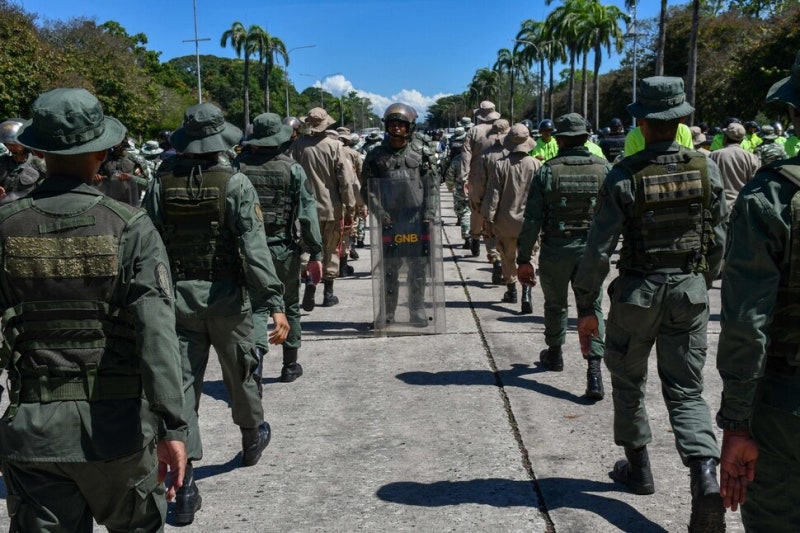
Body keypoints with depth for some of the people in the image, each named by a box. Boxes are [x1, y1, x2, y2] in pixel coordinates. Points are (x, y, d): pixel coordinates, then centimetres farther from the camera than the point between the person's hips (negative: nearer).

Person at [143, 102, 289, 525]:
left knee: (182, 383, 3)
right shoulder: (235, 184, -11)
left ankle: (184, 481, 0)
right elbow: (254, 249, -18)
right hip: (227, 297, -1)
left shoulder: (162, 184, -3)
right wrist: (274, 304, -18)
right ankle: (252, 437, 43)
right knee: (240, 372, 19)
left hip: (178, 296, 2)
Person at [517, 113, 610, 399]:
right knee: (592, 306, 5)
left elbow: (532, 220, -9)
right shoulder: (604, 169, -2)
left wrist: (523, 259, -4)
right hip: (591, 249, 1)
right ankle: (594, 367, -8)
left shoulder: (547, 171, -8)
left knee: (556, 304, 18)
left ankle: (554, 353, 38)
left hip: (556, 250, -1)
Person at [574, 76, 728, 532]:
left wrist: (586, 308, -4)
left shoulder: (624, 176, -13)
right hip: (691, 290, 3)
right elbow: (720, 239, 4)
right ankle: (706, 477, -10)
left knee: (628, 380, 19)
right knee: (687, 391, 9)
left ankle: (638, 467, 30)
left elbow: (599, 249, -13)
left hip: (638, 291, -2)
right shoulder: (707, 170, -3)